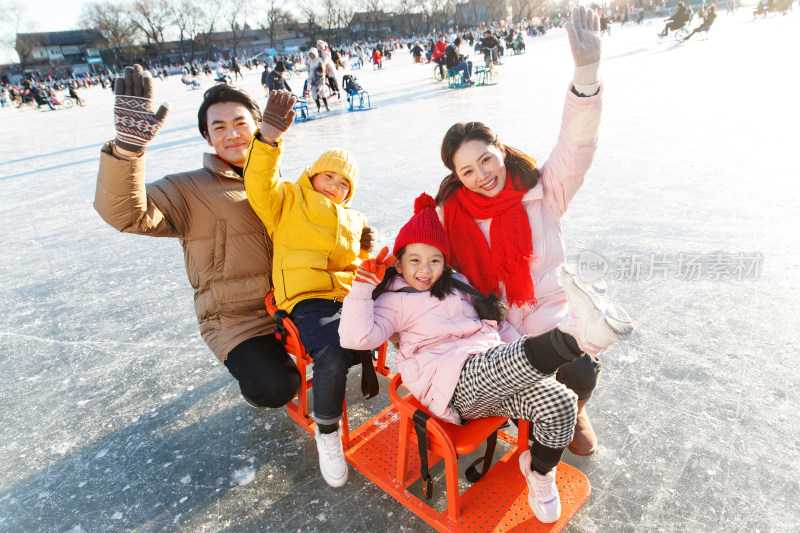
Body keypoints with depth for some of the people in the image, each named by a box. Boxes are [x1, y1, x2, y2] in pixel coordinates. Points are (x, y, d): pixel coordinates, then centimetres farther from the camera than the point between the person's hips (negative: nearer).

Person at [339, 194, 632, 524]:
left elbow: (497, 325, 29)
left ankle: (539, 470, 7)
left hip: (498, 382, 6)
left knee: (558, 402, -18)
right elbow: (355, 337, -4)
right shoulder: (394, 301, 10)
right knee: (513, 359, -36)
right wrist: (362, 287, -9)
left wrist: (536, 366, 18)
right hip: (454, 383, -6)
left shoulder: (459, 287, 27)